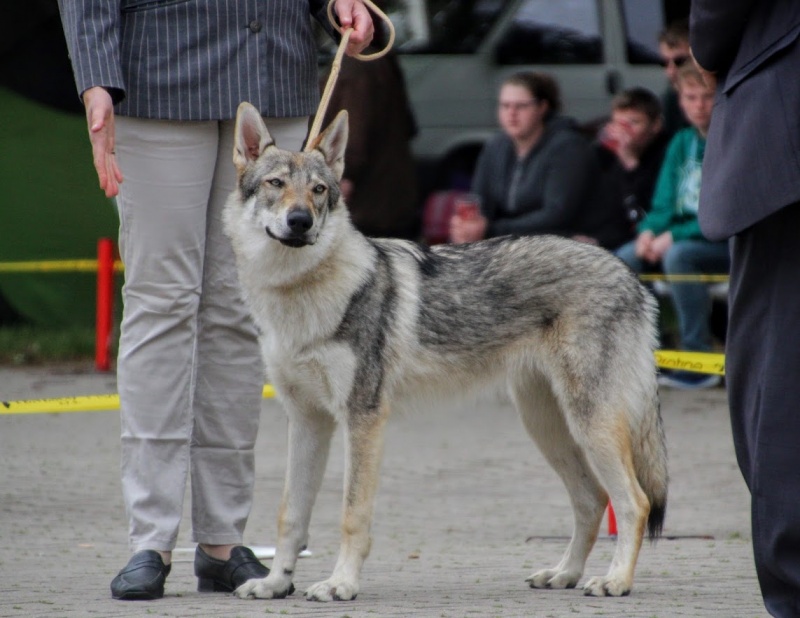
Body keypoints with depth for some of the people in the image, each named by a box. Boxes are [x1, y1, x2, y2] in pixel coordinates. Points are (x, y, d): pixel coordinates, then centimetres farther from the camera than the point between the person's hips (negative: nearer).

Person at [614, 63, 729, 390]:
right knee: (624, 259, -14)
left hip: (729, 242, -7)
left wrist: (674, 236, -21)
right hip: (685, 236, 7)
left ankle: (699, 357, -30)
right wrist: (649, 230, -10)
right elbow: (665, 204, 13)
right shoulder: (682, 143, 12)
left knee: (678, 256, -35)